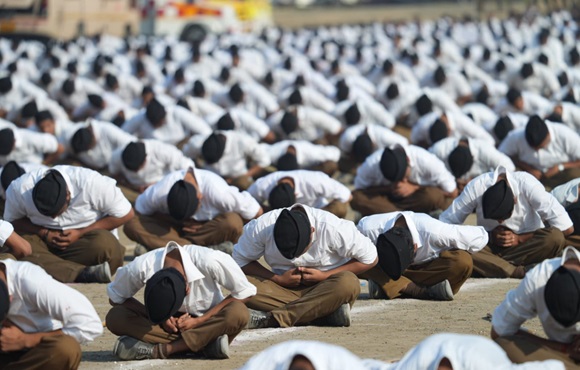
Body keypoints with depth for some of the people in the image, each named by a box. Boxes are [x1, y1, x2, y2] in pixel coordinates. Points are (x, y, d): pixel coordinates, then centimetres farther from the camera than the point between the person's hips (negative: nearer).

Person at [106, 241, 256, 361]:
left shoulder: (210, 261, -31)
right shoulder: (141, 267, -26)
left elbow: (243, 293, -18)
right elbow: (115, 298, -9)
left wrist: (199, 320, -23)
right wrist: (161, 319, -21)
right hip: (168, 325, 2)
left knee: (238, 313, -36)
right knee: (114, 317, -26)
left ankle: (158, 350, -31)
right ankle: (204, 344, -29)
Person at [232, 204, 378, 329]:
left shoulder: (332, 228, -22)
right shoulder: (261, 227, -17)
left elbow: (370, 259, -12)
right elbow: (239, 260, -5)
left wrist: (325, 276, -18)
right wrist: (278, 279, -17)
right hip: (285, 288, 2)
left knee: (349, 283, -37)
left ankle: (271, 319, -37)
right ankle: (326, 314, -32)